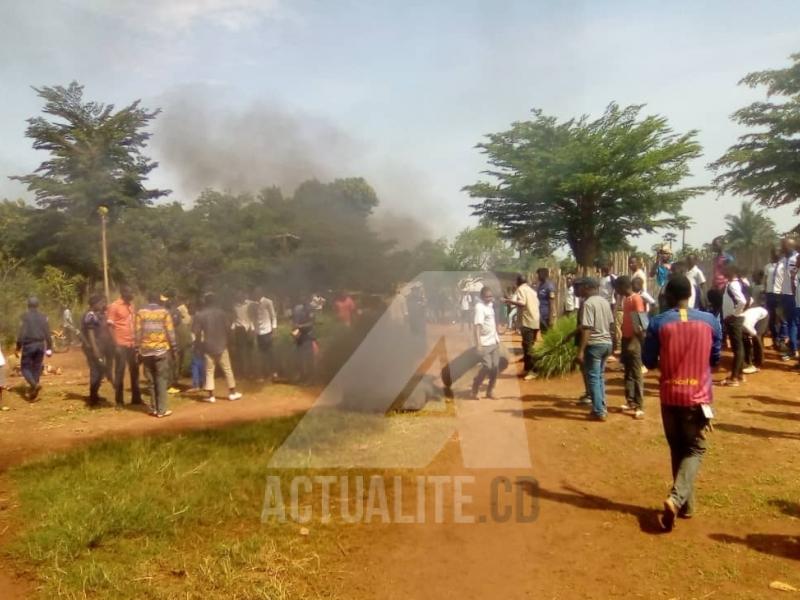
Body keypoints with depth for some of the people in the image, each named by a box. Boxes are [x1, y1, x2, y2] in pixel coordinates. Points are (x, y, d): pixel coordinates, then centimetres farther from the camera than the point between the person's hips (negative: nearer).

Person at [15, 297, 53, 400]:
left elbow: (21, 333, -12)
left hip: (28, 345, -4)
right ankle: (32, 392, 11)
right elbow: (47, 334, 4)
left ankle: (34, 384, -18)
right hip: (40, 345, 4)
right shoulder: (43, 317, 4)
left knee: (25, 367, 7)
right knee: (36, 368, 11)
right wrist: (49, 348, 8)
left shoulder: (25, 317, -8)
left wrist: (18, 348, -5)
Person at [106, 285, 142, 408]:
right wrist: (116, 344, -16)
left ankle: (136, 398, 22)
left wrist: (137, 341, 14)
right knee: (120, 372, 2)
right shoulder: (114, 306, -8)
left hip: (132, 344, 6)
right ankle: (119, 401, 11)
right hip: (121, 344, -6)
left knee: (134, 371, 12)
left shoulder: (131, 305, 12)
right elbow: (110, 326, -10)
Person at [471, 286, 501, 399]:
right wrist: (478, 344, -31)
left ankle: (490, 391, 19)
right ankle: (475, 389, 8)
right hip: (485, 343, -8)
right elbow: (477, 326, -25)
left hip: (494, 341, 8)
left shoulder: (490, 304, 7)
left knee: (495, 367, 7)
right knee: (487, 367, -10)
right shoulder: (479, 307, -18)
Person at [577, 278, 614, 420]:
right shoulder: (605, 302, 9)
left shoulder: (588, 303, -15)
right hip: (607, 343, 8)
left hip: (594, 344, -8)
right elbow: (611, 324, 15)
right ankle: (602, 407, 23)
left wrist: (581, 350, -20)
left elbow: (587, 329, -21)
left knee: (593, 378, 0)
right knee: (600, 376, 18)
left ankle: (599, 412, 1)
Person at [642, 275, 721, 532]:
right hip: (698, 396, 0)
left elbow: (648, 362, -2)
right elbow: (715, 358, 9)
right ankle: (677, 498, -11)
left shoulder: (658, 323, -8)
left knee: (677, 450, 16)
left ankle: (685, 503, 24)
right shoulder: (710, 321, -3)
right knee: (695, 450, 9)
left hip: (670, 396, 0)